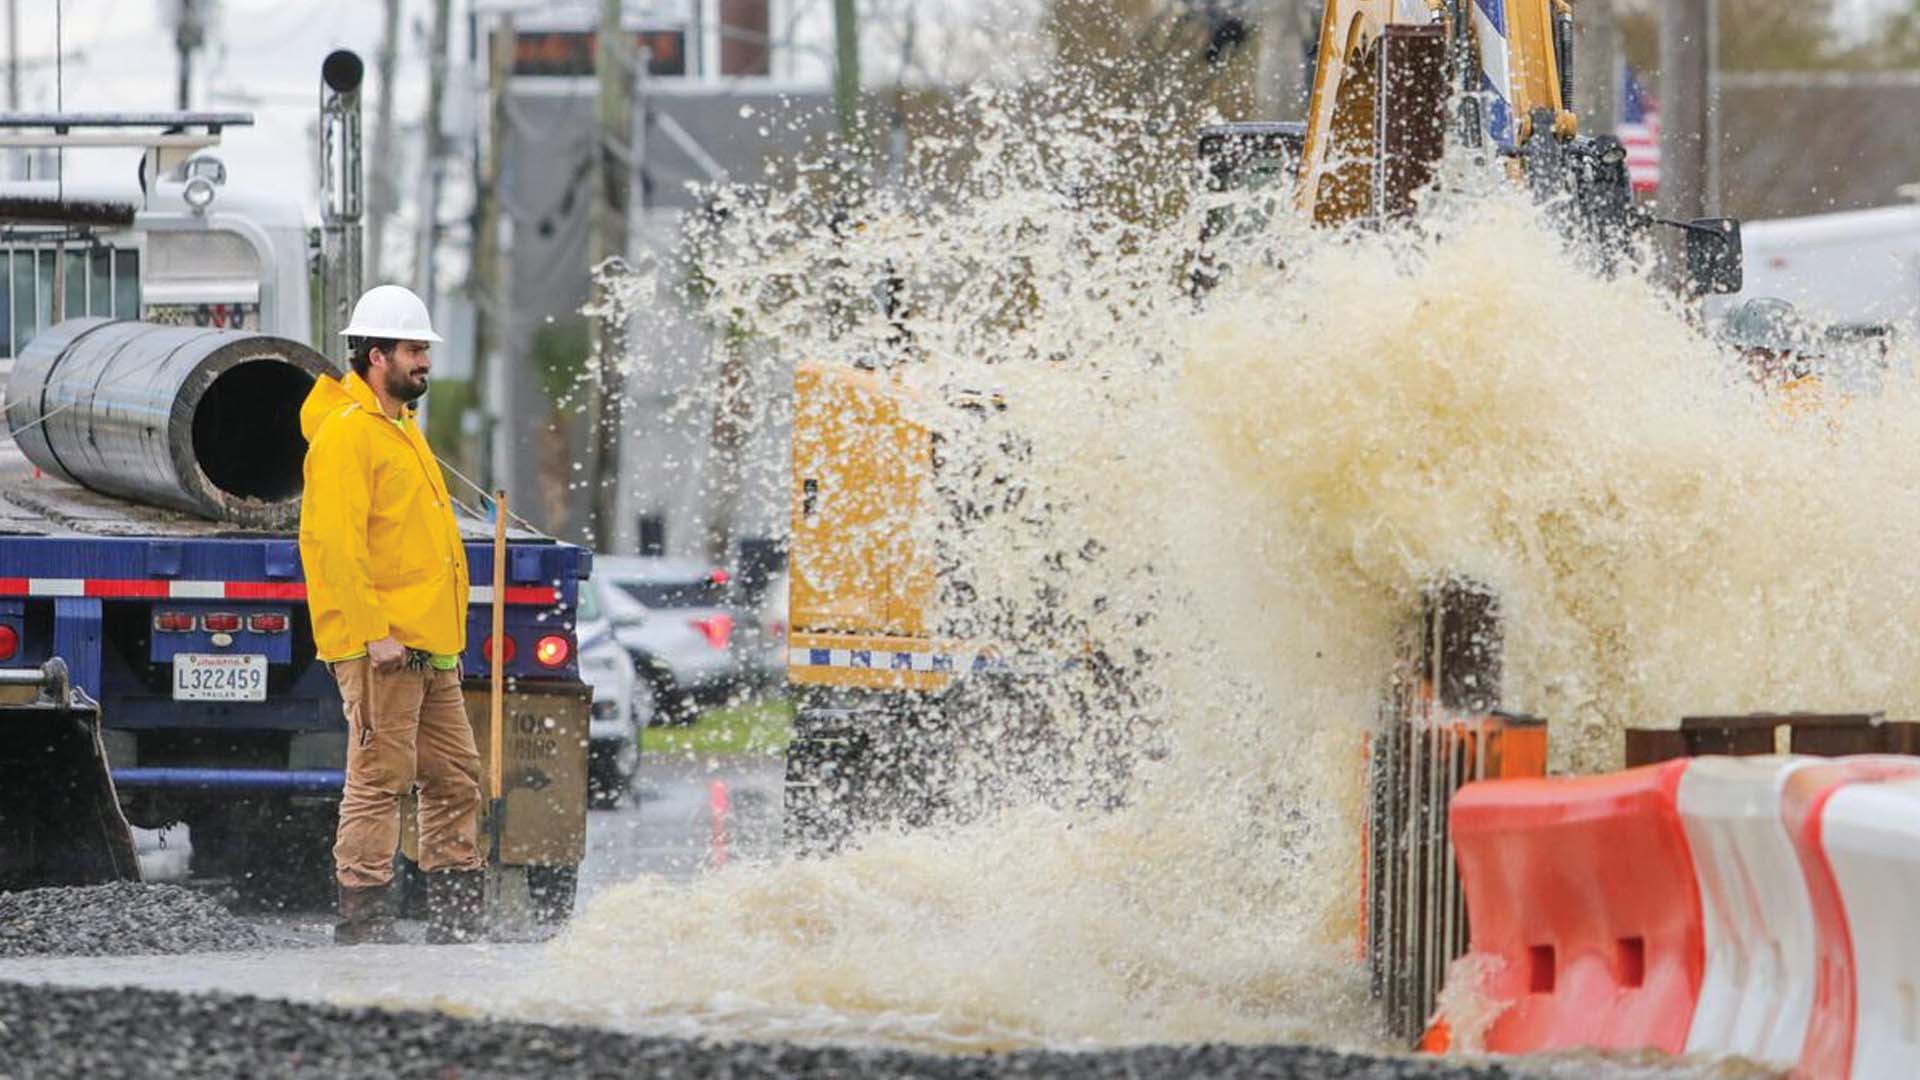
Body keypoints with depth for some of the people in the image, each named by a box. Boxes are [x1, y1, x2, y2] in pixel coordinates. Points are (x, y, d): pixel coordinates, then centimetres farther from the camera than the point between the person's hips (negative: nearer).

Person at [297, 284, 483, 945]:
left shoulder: (399, 428, 20)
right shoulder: (347, 432, -11)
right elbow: (336, 543, -19)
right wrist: (374, 633, -22)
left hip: (428, 647, 10)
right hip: (380, 648, -10)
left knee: (455, 777, 10)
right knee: (380, 778, -8)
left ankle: (457, 915, 15)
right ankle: (362, 920, -6)